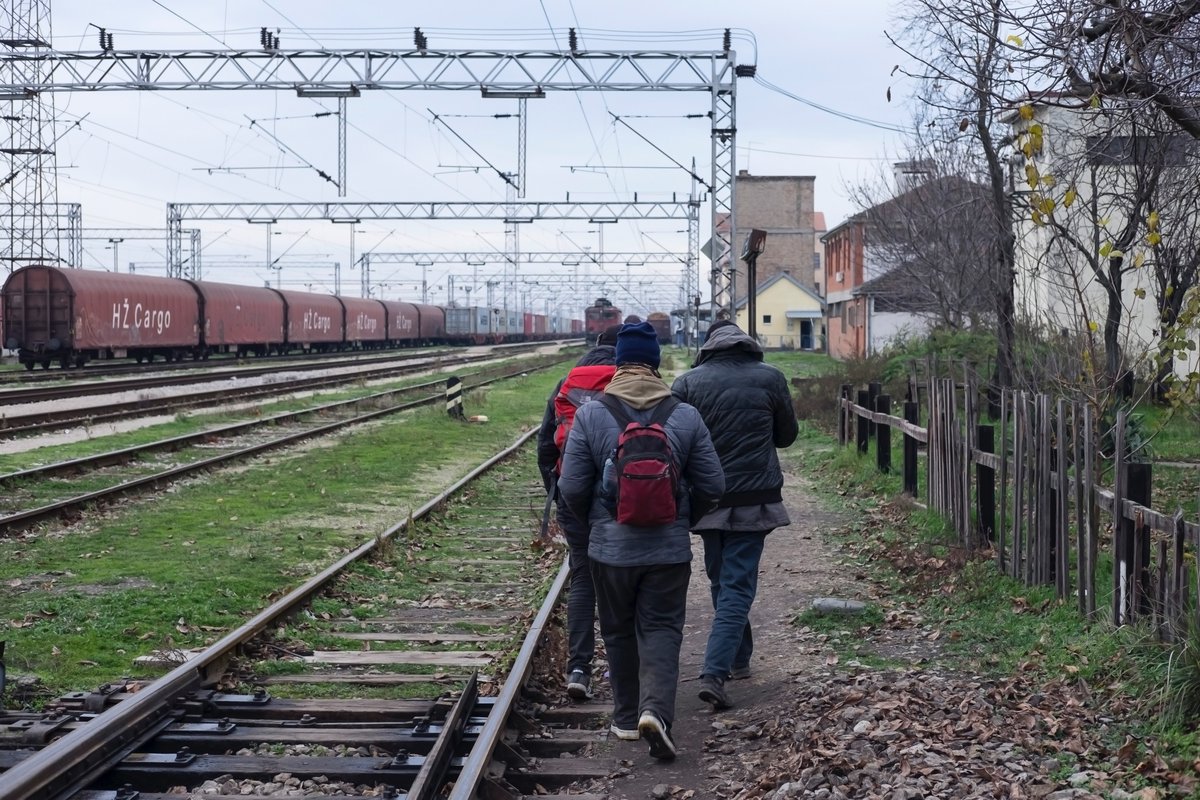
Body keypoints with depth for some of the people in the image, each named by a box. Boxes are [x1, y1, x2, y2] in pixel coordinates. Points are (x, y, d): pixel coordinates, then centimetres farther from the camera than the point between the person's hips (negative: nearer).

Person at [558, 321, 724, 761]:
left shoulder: (590, 414, -7)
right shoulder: (686, 416, -3)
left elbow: (571, 487, -6)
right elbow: (712, 485, 0)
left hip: (610, 547, 0)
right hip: (669, 548, 0)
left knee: (619, 633, 15)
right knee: (661, 630, 5)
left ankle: (626, 718, 22)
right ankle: (655, 709, -15)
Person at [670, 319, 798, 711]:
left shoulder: (687, 382, -2)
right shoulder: (770, 378, -2)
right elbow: (787, 434, 10)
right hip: (753, 498, -2)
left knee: (721, 581, 20)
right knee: (737, 584, -2)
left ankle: (739, 659, 33)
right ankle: (714, 673, -16)